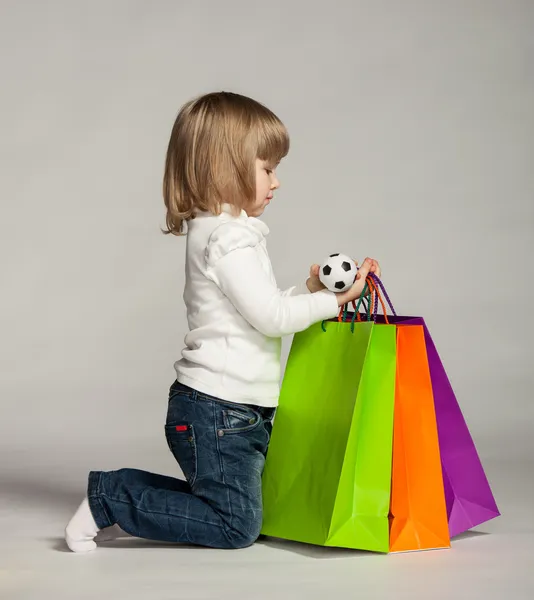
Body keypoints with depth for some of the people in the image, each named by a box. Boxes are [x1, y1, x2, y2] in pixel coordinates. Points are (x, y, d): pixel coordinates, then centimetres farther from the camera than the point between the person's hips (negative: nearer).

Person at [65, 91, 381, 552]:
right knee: (236, 527, -5)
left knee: (237, 509, 15)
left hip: (236, 410, 10)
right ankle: (108, 499, -1)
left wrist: (309, 290, 11)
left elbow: (259, 310, 19)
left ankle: (120, 492, 13)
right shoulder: (230, 238, -16)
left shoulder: (219, 231, 16)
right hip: (218, 409, -10)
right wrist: (333, 301, -10)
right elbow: (270, 317, -19)